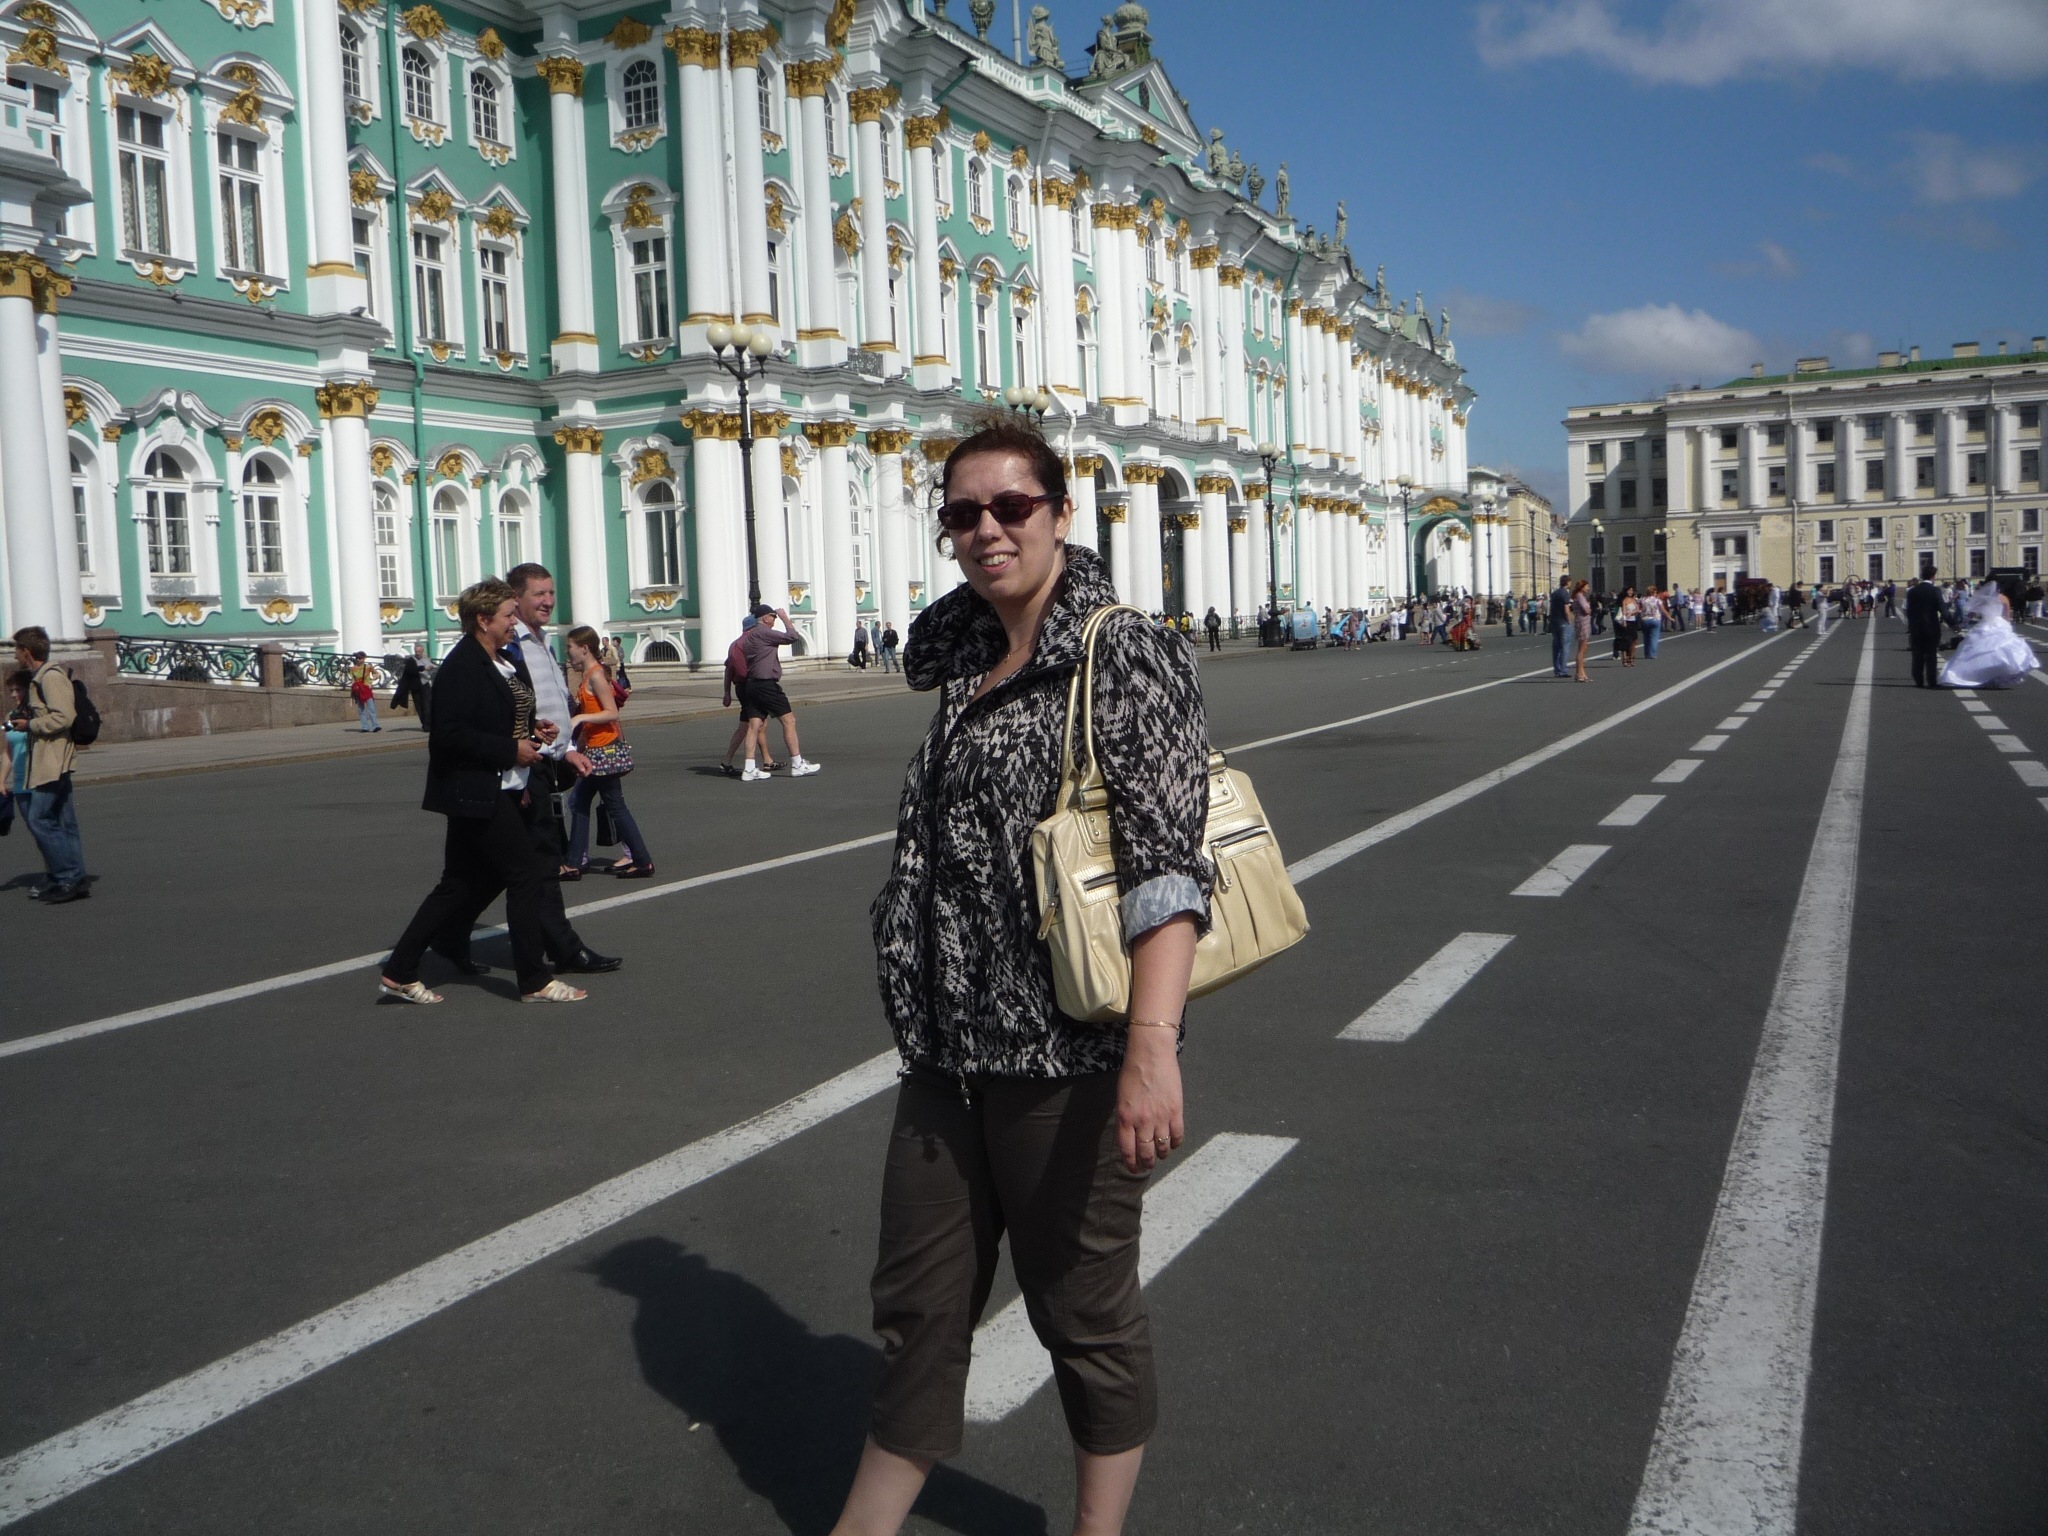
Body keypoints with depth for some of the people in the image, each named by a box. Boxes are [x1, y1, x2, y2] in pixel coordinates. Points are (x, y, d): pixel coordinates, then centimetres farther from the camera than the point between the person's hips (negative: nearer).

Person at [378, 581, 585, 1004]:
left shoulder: (502, 662, 14)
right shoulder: (463, 664, -15)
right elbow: (451, 732, -22)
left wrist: (530, 728, 8)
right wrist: (511, 750, -20)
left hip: (499, 790, 10)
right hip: (475, 792, -10)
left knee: (461, 885, 13)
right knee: (528, 874, -5)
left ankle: (399, 973, 20)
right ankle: (534, 981, 4)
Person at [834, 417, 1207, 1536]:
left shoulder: (1126, 657, -12)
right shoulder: (958, 657, 10)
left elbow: (1168, 866, -21)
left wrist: (1153, 1047, -29)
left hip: (1067, 1053, -6)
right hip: (948, 1045, 7)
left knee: (1082, 1309, 10)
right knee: (915, 1304, 16)